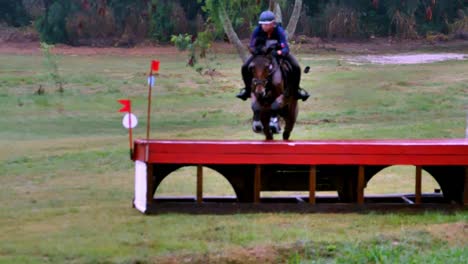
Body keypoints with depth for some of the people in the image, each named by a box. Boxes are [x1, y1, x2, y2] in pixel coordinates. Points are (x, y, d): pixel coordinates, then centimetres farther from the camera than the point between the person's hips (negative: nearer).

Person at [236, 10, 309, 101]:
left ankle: (296, 89, 6)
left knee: (296, 67, -21)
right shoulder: (258, 31, -25)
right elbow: (251, 46, -22)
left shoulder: (279, 31, -30)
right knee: (245, 67, -16)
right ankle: (248, 89, 11)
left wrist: (280, 52, -61)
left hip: (278, 52, -1)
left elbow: (285, 48, -38)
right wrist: (256, 51, -46)